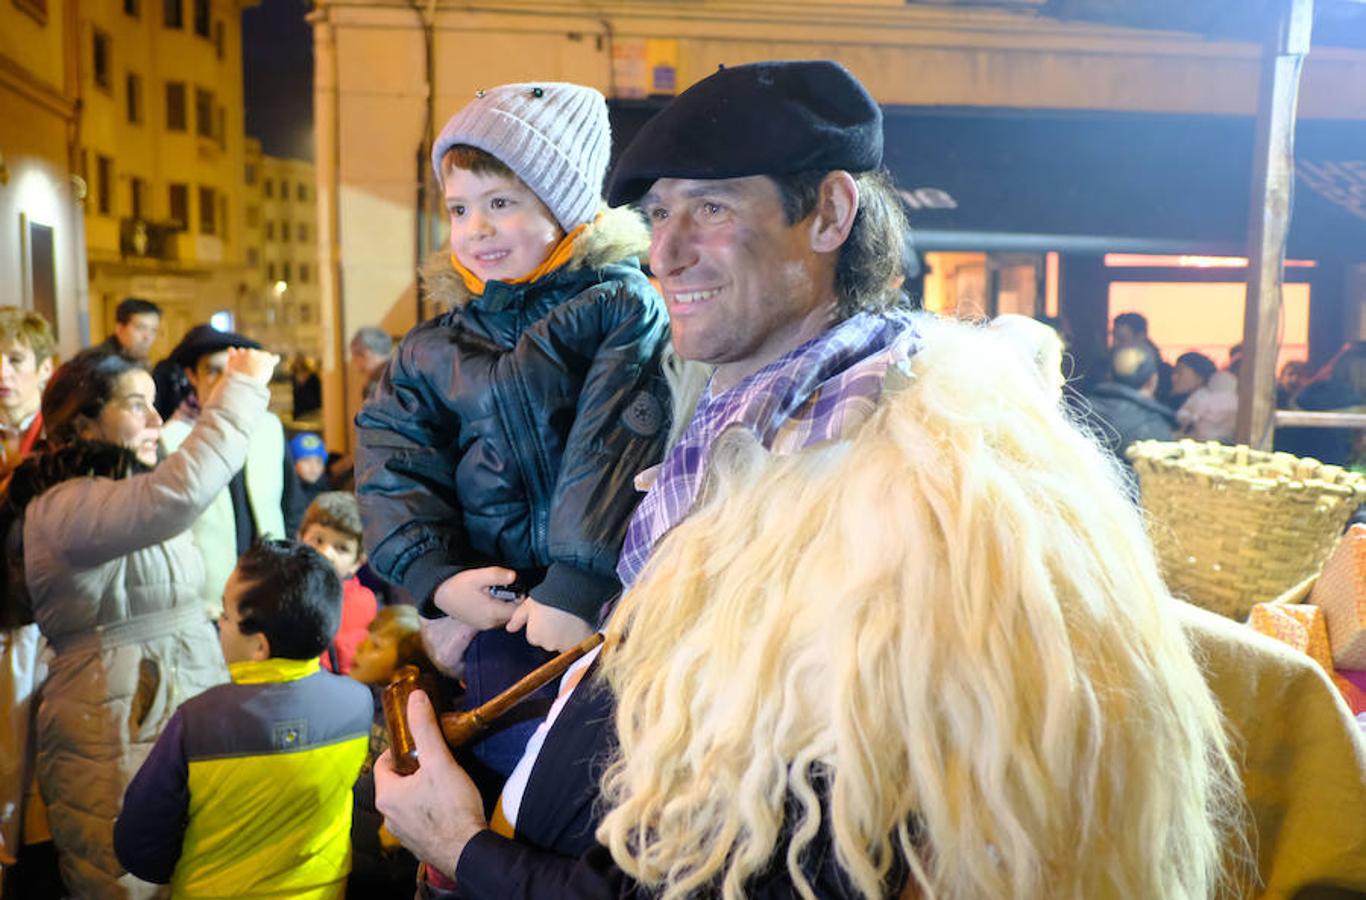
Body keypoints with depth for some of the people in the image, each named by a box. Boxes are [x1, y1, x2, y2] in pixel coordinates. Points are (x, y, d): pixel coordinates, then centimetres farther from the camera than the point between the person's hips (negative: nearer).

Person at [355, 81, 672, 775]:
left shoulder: (621, 307, -1)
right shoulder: (433, 351, 15)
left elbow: (616, 448, -12)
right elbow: (391, 466, 9)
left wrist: (576, 586, -20)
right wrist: (436, 575, -6)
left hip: (611, 595, -3)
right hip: (500, 608, 4)